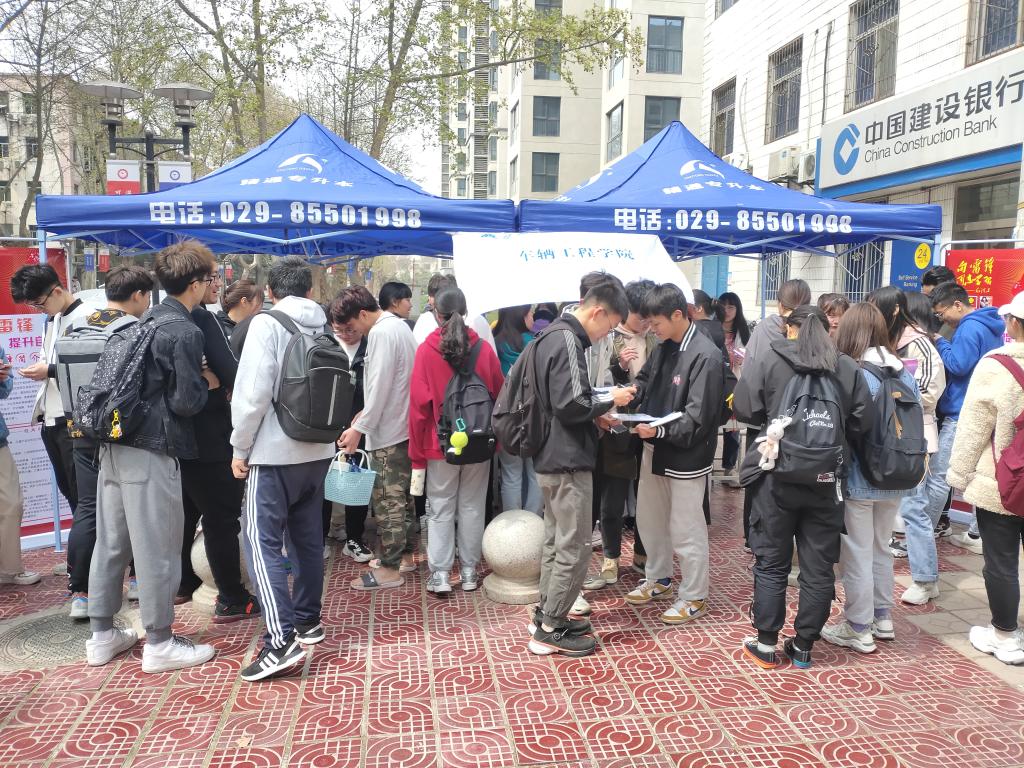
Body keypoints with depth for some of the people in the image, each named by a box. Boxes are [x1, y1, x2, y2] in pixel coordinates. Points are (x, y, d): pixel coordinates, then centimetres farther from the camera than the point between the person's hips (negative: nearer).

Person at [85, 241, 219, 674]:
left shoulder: (146, 321, 14)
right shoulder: (185, 332, -13)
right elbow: (187, 402, -15)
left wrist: (195, 380, 16)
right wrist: (207, 383, 3)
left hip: (115, 444, 9)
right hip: (152, 451, -9)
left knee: (111, 542, 15)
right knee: (157, 548, 1)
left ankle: (101, 636, 27)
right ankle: (159, 645, 12)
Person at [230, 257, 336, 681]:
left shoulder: (266, 323, -11)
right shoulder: (325, 329, 8)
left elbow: (253, 392, -17)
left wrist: (240, 447, -8)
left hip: (274, 453, -7)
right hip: (318, 451, 7)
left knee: (262, 542, -4)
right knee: (307, 537, 16)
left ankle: (281, 640, -11)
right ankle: (308, 619, 27)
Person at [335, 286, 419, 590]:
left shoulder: (381, 333, -17)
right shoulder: (399, 326, 13)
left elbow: (379, 387, -21)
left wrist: (359, 428, -16)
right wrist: (365, 413, 16)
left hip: (388, 431, -10)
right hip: (404, 426, 10)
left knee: (387, 500, -2)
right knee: (401, 494, 17)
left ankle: (390, 568, 6)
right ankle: (405, 554, 27)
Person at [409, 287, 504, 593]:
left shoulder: (426, 350, -10)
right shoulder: (484, 349, -4)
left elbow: (419, 404, -9)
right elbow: (499, 395, 3)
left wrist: (417, 451, -2)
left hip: (441, 443, -2)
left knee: (440, 508, 9)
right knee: (472, 507, 12)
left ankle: (439, 573, 8)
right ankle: (469, 571, 18)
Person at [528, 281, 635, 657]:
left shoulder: (555, 334, 13)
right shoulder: (567, 340, -18)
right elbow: (571, 405, -25)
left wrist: (599, 408, 8)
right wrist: (609, 399, -10)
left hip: (552, 458, 10)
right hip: (568, 461, -10)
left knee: (556, 542, 18)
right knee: (574, 548, -1)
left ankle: (546, 615, 28)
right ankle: (550, 630, 9)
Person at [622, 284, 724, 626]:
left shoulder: (706, 356, -20)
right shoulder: (664, 347, 5)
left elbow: (697, 419, -23)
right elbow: (645, 383, 14)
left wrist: (658, 431, -31)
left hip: (686, 456, -8)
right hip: (655, 449, 8)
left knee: (685, 531, 5)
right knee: (649, 519, 21)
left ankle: (694, 598, 24)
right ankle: (658, 578, 41)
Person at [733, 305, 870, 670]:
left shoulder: (770, 361, -5)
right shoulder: (849, 369, 1)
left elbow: (744, 409, -4)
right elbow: (860, 424, 1)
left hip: (777, 477, -2)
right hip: (826, 481, 2)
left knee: (771, 563, 9)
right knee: (818, 567, 11)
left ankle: (766, 644, 16)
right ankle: (803, 647, 20)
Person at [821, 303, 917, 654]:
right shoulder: (904, 374, 3)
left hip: (858, 479, -7)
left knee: (857, 554, 5)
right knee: (881, 548, 21)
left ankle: (859, 629, 14)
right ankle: (882, 618, 33)